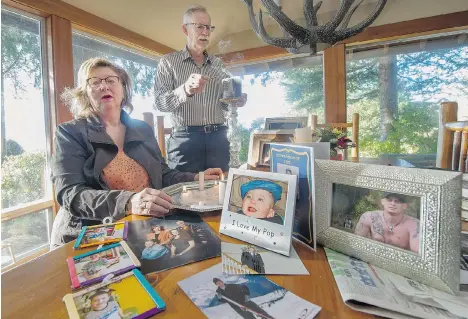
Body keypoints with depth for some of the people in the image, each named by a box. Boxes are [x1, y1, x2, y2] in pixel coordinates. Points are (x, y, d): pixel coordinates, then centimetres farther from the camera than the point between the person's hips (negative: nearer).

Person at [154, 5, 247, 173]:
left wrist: (237, 99, -6)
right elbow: (159, 102, -6)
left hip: (218, 138, 3)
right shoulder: (168, 61, 5)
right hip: (185, 138, -3)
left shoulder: (218, 64, 15)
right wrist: (185, 90, -25)